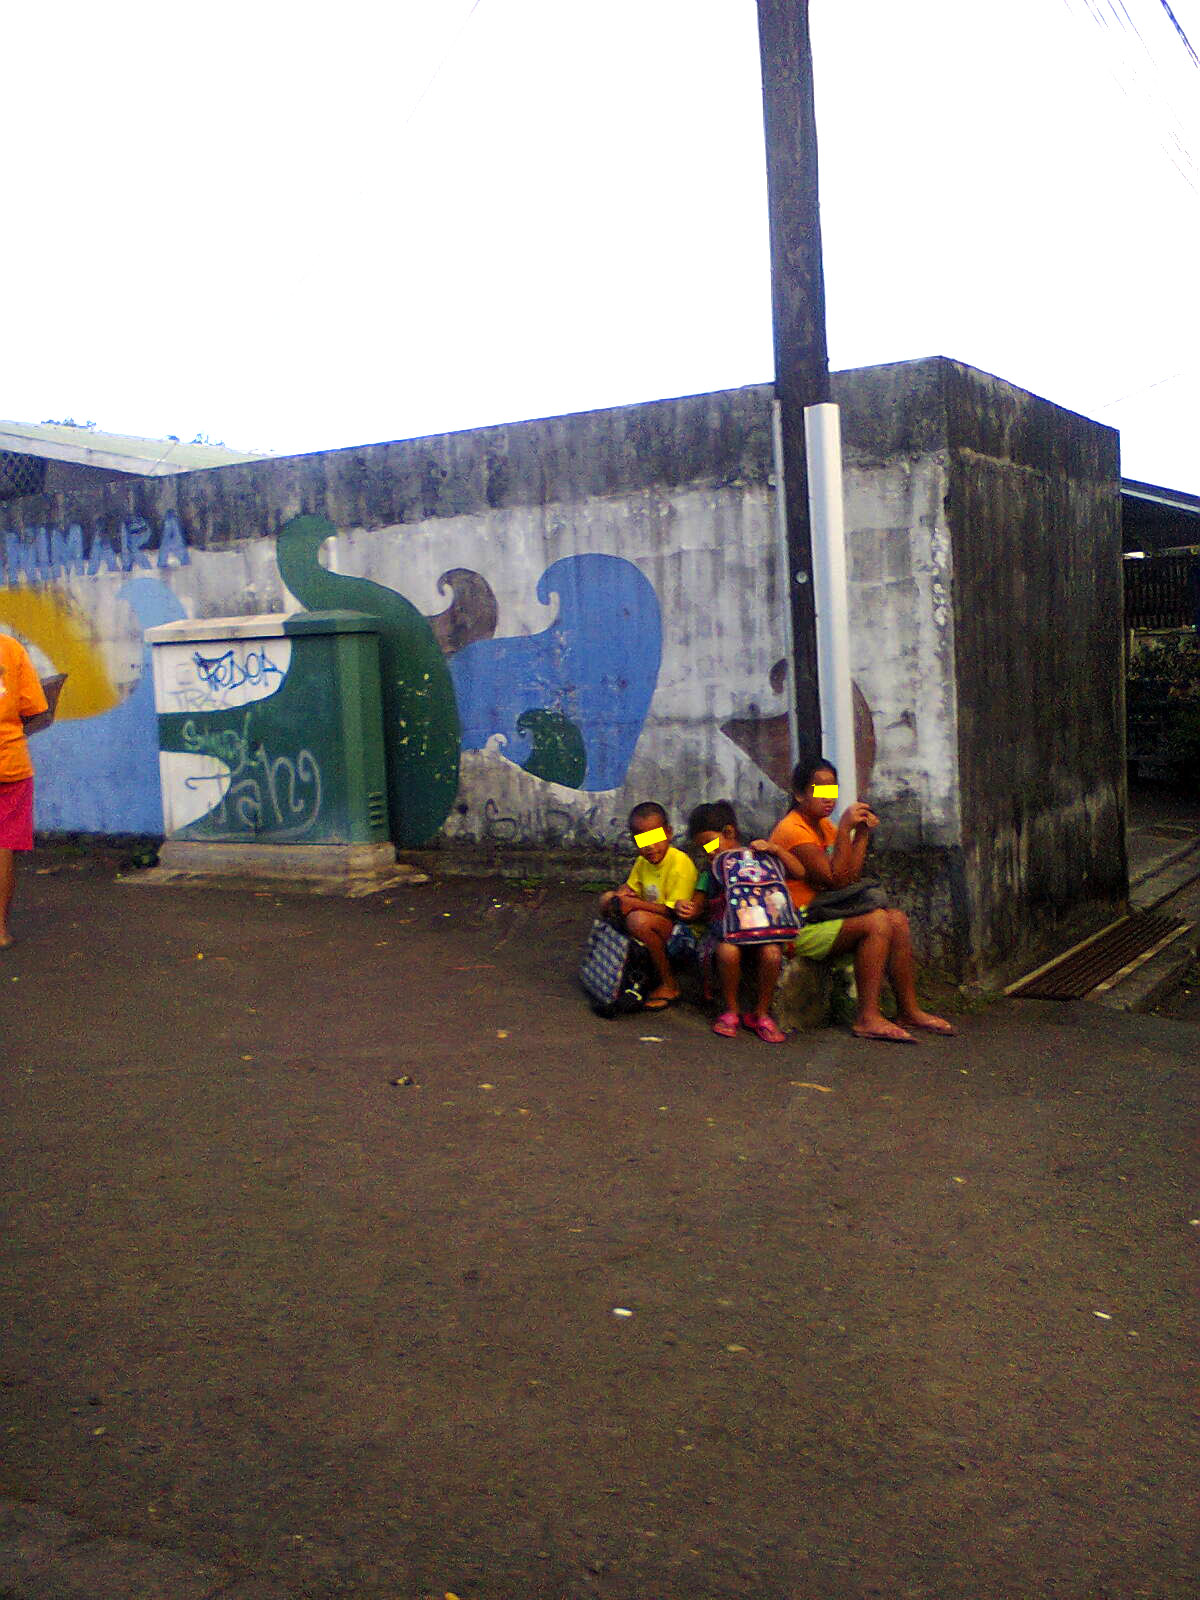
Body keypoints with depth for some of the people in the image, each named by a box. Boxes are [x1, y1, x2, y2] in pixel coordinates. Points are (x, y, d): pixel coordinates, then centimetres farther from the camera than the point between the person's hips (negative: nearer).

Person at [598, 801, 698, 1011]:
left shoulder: (680, 864, -21)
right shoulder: (642, 862, 5)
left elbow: (673, 911, -25)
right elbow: (630, 888, 19)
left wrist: (632, 903, -25)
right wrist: (621, 895, -7)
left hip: (682, 934, -9)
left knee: (639, 920, -35)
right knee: (608, 899, 4)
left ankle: (669, 985, -16)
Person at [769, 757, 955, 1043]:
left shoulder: (823, 826, 16)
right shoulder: (792, 829, -14)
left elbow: (850, 875, 9)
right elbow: (837, 880, -19)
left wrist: (863, 833, 2)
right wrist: (844, 829, -20)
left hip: (821, 918, 9)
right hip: (797, 929, -9)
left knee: (898, 919, -1)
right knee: (877, 921, -25)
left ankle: (909, 1011, 3)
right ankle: (867, 1018, -25)